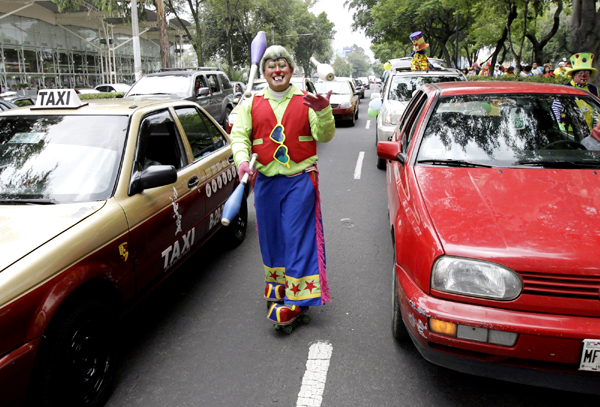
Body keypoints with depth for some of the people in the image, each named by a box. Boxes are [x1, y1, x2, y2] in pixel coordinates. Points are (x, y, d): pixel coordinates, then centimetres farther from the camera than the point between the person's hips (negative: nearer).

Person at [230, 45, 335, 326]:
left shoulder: (306, 101, 4)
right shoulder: (252, 104, 10)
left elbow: (324, 136, -4)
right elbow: (239, 134, 3)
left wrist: (324, 112, -25)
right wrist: (242, 159, -17)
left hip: (300, 180, -3)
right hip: (265, 181, 3)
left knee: (297, 236, -4)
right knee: (271, 235, 13)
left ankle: (296, 296, 3)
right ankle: (277, 280, 35)